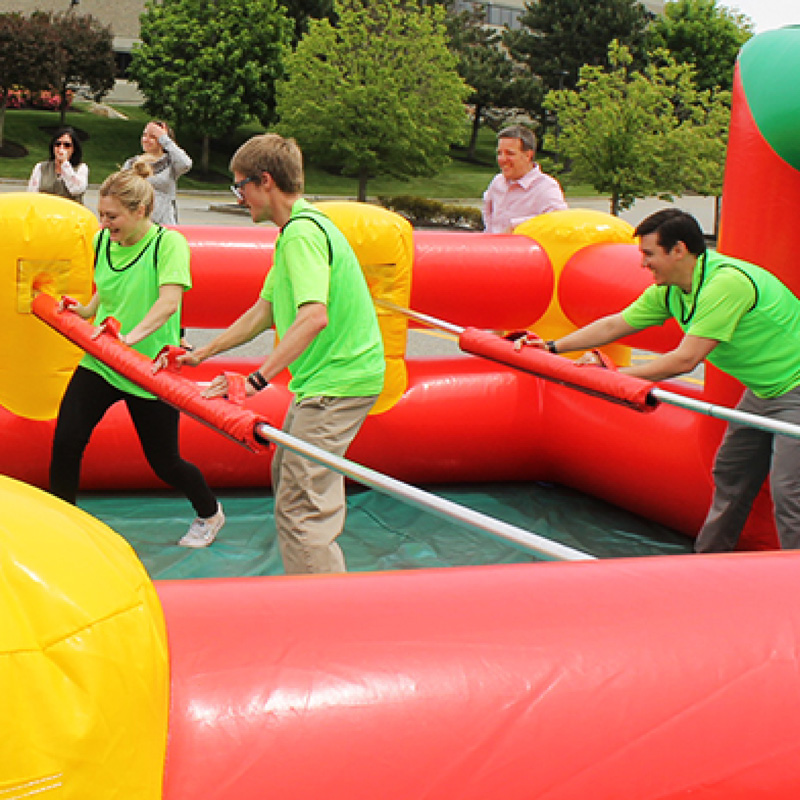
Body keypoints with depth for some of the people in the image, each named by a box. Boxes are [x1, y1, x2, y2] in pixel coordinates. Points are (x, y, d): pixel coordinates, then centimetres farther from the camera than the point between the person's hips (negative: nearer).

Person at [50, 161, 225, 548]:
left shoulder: (168, 243, -14)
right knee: (65, 442, -8)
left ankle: (210, 513, 35)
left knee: (164, 461, 6)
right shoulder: (102, 241, 4)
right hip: (98, 364, 5)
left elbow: (169, 301, -29)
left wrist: (132, 336, -41)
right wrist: (86, 311, 4)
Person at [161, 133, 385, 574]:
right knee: (287, 476, 23)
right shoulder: (294, 231, 15)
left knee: (298, 507, -11)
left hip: (338, 381, -11)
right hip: (323, 379, 11)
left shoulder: (301, 232, -19)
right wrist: (201, 353, 23)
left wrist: (256, 379, -34)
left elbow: (314, 316, -32)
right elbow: (263, 311, 22)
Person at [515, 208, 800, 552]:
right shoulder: (668, 291, 0)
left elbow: (685, 359, -29)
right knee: (729, 476, 15)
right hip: (762, 389, 10)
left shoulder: (726, 282, -28)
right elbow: (613, 325, 10)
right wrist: (552, 347, 5)